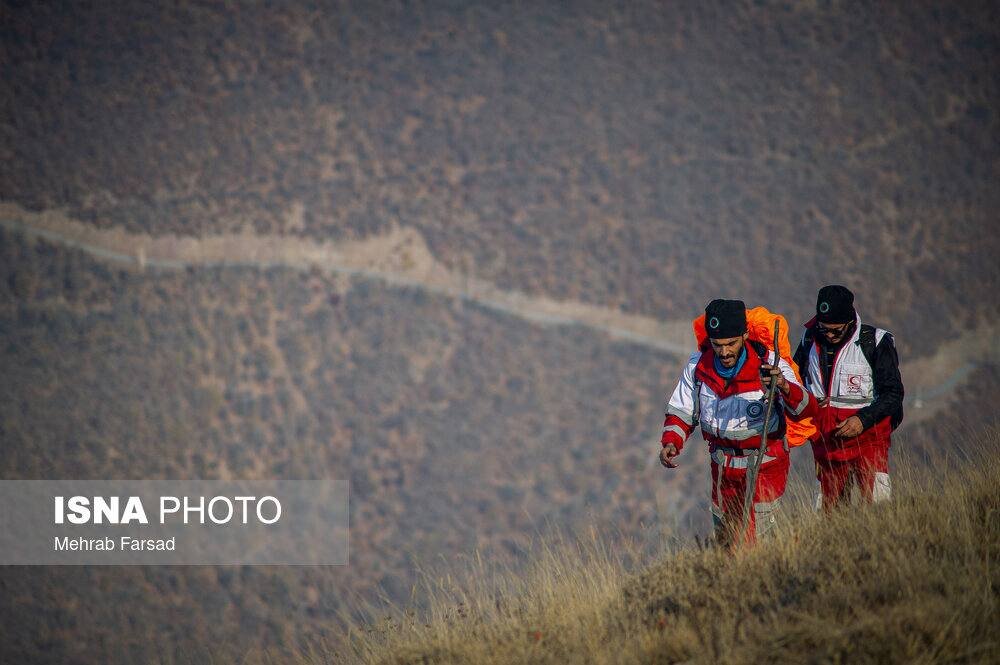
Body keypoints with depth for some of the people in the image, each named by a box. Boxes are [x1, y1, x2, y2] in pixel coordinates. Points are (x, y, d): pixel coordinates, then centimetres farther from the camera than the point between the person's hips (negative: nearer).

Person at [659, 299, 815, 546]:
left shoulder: (768, 363, -21)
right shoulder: (699, 364, -9)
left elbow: (806, 409, -32)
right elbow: (681, 411, 4)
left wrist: (784, 386, -53)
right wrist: (671, 442, -17)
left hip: (764, 464, -5)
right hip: (722, 465, 5)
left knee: (752, 540, -11)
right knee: (724, 540, 18)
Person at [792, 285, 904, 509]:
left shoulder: (875, 342, -8)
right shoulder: (810, 340, 6)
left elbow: (893, 394, -7)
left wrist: (863, 420, -21)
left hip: (866, 436, -5)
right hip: (825, 439, 5)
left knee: (877, 501, -16)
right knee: (829, 507, 8)